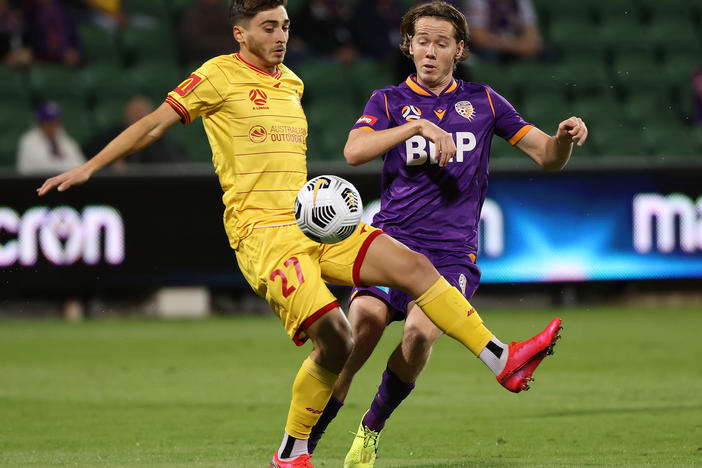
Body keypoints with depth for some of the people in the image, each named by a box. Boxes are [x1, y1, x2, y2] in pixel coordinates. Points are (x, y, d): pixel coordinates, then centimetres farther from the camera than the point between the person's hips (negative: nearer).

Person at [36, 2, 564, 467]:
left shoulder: (291, 82, 19)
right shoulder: (221, 75, -2)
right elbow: (154, 123, 0)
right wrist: (89, 167, -4)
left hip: (312, 222, 7)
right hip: (262, 232, -7)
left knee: (411, 264, -11)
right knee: (334, 340, -18)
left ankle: (503, 359, -11)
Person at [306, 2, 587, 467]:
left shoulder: (482, 101, 14)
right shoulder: (389, 101, 11)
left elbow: (548, 157, 13)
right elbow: (354, 151, -10)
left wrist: (565, 138, -10)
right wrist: (417, 126, -19)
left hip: (453, 254, 0)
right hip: (391, 242, 0)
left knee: (421, 330, -27)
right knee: (364, 322, -25)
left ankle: (371, 430, -4)